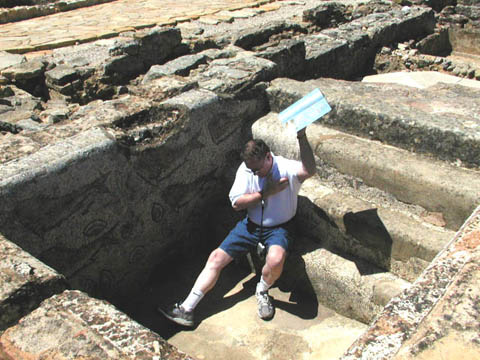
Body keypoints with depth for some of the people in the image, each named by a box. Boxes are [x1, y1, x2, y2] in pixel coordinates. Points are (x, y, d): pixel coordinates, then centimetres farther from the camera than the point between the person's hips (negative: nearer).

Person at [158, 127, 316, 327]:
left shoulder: (286, 167, -17)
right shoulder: (246, 168, -4)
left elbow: (309, 170, -41)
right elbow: (236, 202, -9)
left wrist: (302, 137, -52)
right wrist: (265, 193, -20)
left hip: (277, 228, -4)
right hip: (251, 224, 4)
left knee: (276, 259, -36)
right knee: (216, 257, -5)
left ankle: (262, 291, 1)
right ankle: (186, 310, 0)